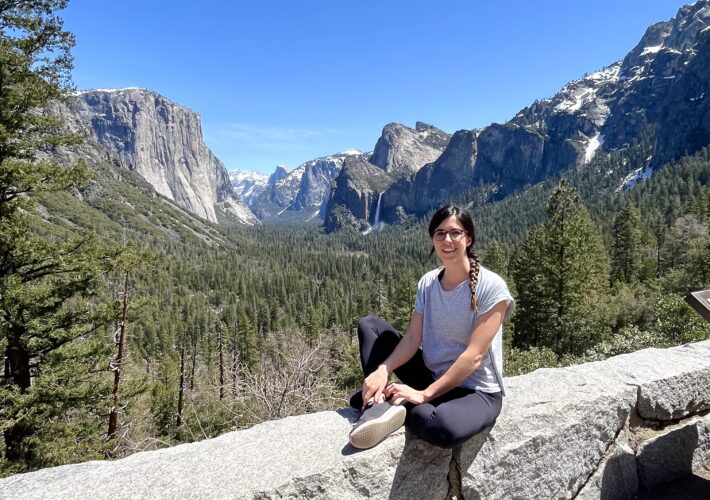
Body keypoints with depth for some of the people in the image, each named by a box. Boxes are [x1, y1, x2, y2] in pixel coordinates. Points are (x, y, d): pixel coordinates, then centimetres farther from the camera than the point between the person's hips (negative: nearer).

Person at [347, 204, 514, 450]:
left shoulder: (491, 286, -17)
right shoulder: (427, 283, -1)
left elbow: (474, 355, -22)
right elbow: (412, 339, -7)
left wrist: (424, 394, -24)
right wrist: (383, 370, -26)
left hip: (475, 391, -5)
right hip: (432, 376, 6)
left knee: (443, 429, -41)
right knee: (369, 325, 0)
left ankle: (386, 401, -13)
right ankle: (379, 404, -18)